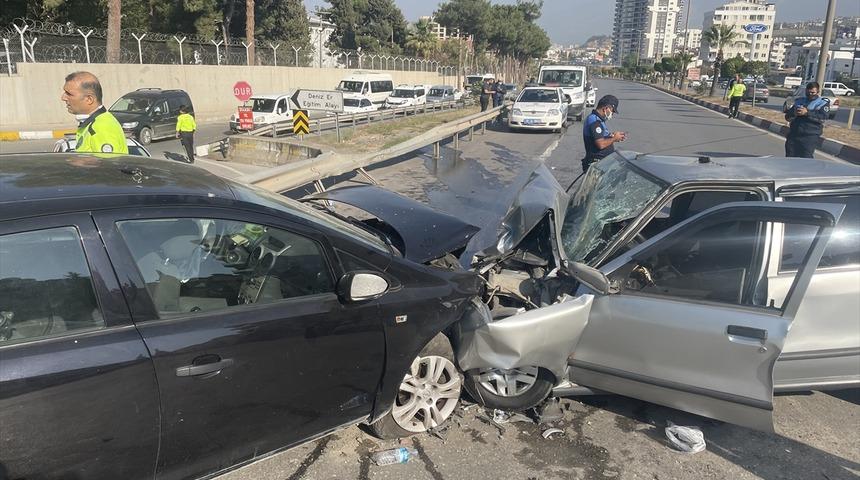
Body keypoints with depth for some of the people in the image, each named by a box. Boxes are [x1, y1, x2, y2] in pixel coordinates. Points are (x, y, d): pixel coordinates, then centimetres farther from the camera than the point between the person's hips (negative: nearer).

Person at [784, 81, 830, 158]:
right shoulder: (799, 101, 19)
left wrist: (807, 113, -20)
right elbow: (787, 116, 11)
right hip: (793, 134, 4)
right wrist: (794, 113, -12)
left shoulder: (823, 102, 8)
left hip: (810, 136, -4)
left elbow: (823, 117, -10)